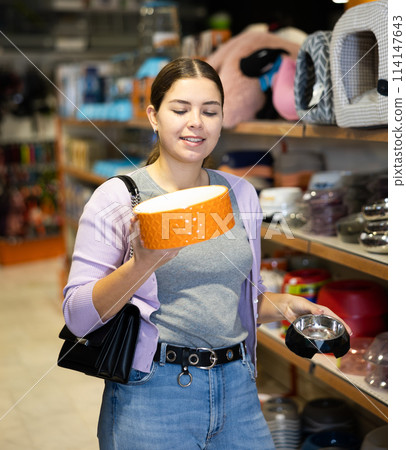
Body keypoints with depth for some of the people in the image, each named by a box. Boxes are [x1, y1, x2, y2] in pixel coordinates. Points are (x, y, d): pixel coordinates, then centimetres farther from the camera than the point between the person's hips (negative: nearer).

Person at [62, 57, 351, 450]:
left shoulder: (241, 194, 8)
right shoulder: (116, 196, -7)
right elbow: (77, 315, -12)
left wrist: (280, 305, -1)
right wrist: (143, 262, -25)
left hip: (237, 388, 4)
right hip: (151, 393, -4)